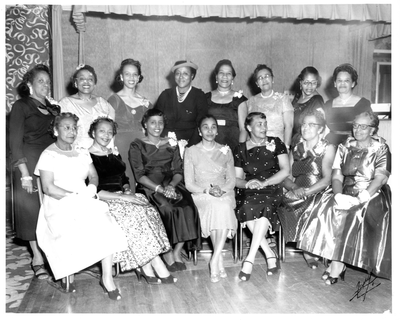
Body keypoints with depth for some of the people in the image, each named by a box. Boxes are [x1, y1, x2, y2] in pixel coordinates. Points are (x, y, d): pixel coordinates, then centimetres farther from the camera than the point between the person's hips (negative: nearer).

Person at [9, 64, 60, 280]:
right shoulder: (21, 106, 1)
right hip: (30, 162, -4)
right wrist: (25, 174, -13)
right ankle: (37, 257, 11)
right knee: (32, 206, 1)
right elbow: (15, 142, -6)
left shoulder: (52, 108, 15)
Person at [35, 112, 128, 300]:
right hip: (59, 205, -4)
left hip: (85, 201, 4)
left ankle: (107, 278, -14)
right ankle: (68, 273, 1)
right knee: (71, 235, -30)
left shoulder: (82, 152, 17)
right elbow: (48, 188, -10)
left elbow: (94, 176, 14)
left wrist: (91, 189, -9)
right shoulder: (48, 155, -1)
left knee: (106, 226, -23)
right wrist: (75, 196, -15)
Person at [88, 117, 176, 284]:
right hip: (103, 201, -6)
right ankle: (159, 269, -26)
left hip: (122, 197, 6)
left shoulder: (114, 154, 20)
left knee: (148, 211, -25)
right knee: (136, 214, -31)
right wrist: (122, 197, -19)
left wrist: (127, 189, -1)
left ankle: (146, 269, -27)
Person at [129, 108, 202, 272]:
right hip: (149, 188, -3)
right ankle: (167, 253, -14)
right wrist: (159, 188, -17)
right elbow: (139, 175, -3)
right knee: (167, 209, -31)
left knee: (187, 208, -26)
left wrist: (171, 185, -11)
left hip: (171, 186, 3)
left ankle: (177, 252, -13)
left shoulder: (171, 144, 19)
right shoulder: (137, 146, 8)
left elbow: (178, 171, 11)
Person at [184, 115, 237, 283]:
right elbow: (189, 184, 3)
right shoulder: (191, 152, 8)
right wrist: (208, 190, -14)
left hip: (224, 194, 2)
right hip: (201, 195, -2)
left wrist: (221, 190, -10)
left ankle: (214, 261, -29)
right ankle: (219, 262, -29)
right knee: (216, 207, -35)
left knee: (224, 207, -34)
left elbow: (231, 180, 12)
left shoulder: (225, 151, 15)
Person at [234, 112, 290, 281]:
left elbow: (285, 170, -1)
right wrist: (247, 183, -14)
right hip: (249, 192, 1)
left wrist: (263, 183, -13)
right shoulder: (240, 149, 11)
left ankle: (250, 259, -31)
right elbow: (237, 179, 10)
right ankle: (270, 255, -21)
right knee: (247, 208, -32)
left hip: (272, 190, -1)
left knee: (264, 206, -34)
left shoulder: (275, 143, 8)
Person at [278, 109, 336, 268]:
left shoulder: (328, 148, 5)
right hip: (297, 195, 4)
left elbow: (327, 179, -7)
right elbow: (285, 178, 9)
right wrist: (295, 188, -14)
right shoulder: (296, 149, 17)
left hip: (319, 194, -3)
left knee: (311, 206, -34)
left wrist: (306, 191, -20)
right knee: (284, 203, -26)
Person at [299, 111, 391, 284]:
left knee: (354, 214, -32)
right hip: (345, 194, 4)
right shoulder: (344, 147, 12)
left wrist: (359, 199, -24)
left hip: (371, 195, -3)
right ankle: (337, 262, -18)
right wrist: (338, 195, -16)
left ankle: (337, 264, -21)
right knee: (328, 210, -24)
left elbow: (379, 179, -11)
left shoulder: (381, 149, 2)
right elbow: (336, 176, 4)